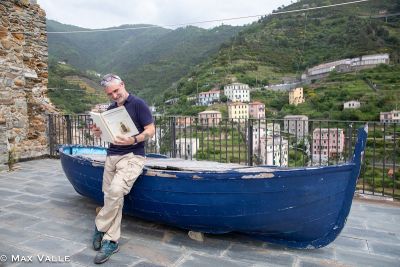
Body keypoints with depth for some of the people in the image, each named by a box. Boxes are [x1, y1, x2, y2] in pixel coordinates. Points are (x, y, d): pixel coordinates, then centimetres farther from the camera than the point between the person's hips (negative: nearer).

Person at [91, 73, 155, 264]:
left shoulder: (138, 104, -6)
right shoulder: (111, 109, 14)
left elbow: (151, 130, -10)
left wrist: (134, 140, -27)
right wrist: (99, 132, -2)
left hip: (132, 156, -6)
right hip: (111, 156, 6)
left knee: (115, 190, -26)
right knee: (112, 198, 5)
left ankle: (100, 227, -2)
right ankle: (111, 241, 17)